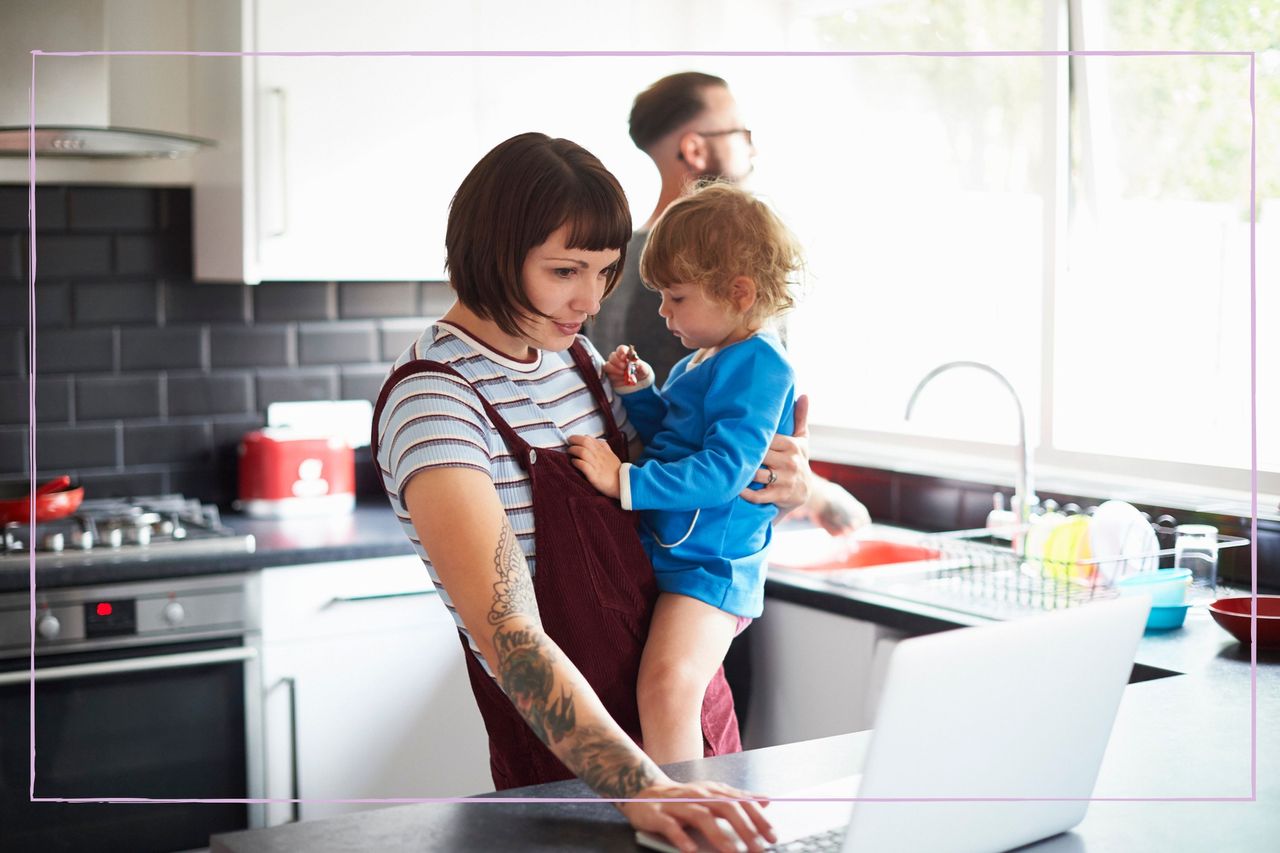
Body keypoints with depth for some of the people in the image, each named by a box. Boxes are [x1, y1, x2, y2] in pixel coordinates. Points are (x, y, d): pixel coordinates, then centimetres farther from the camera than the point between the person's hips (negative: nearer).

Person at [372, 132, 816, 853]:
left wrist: (775, 479, -2)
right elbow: (506, 630, -31)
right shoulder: (433, 399, -21)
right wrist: (639, 786, -40)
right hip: (569, 763, -7)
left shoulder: (574, 356, 3)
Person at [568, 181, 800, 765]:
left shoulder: (758, 367, -18)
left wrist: (626, 481, -26)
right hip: (659, 553, 11)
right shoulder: (705, 360, 13)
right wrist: (640, 395, 7)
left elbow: (723, 471, -26)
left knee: (667, 683, -29)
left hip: (709, 564, -11)